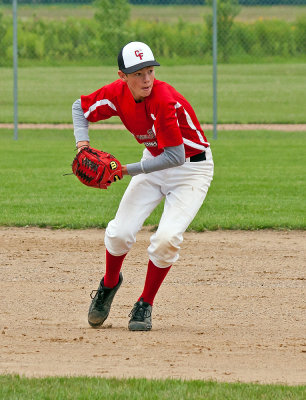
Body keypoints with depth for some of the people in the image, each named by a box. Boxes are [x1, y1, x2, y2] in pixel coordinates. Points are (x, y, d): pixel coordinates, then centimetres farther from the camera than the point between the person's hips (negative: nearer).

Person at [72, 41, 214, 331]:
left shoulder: (164, 100, -32)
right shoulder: (118, 93, -14)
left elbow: (176, 157, -31)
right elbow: (80, 107, 5)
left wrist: (128, 170, -29)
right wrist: (82, 143, -13)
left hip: (192, 168, -5)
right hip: (154, 161, 5)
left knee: (167, 239, -21)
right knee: (120, 233, -6)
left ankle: (145, 306, 1)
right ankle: (110, 283, 26)